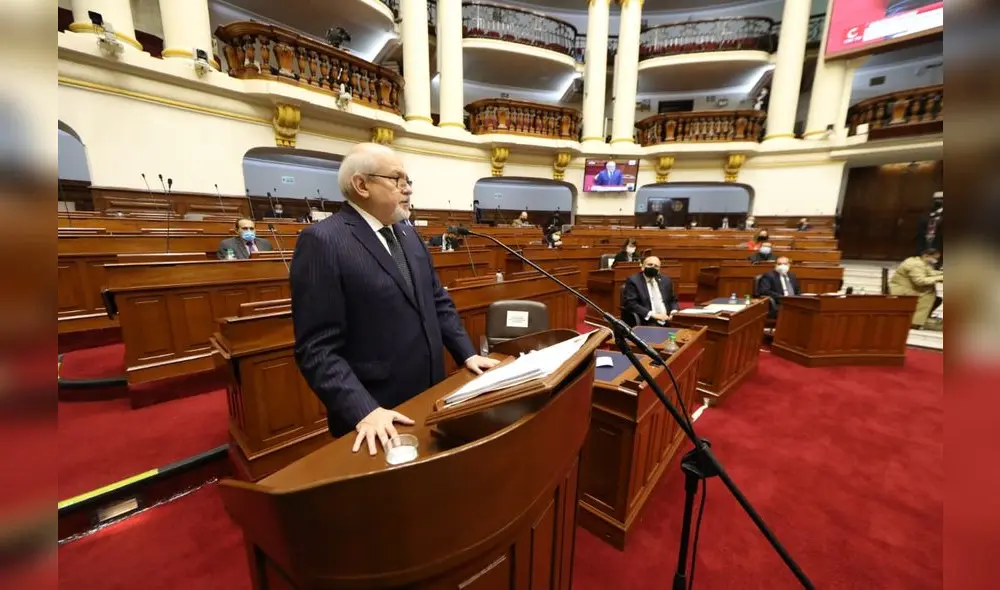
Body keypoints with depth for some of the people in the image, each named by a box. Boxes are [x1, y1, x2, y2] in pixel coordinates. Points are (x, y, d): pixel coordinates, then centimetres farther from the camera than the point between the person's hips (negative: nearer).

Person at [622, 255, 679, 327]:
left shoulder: (665, 281, 15)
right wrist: (652, 315, -20)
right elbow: (630, 303, -13)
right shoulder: (633, 281, -3)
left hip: (667, 321, 5)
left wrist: (674, 311, 1)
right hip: (646, 322, -5)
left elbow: (673, 300, 24)